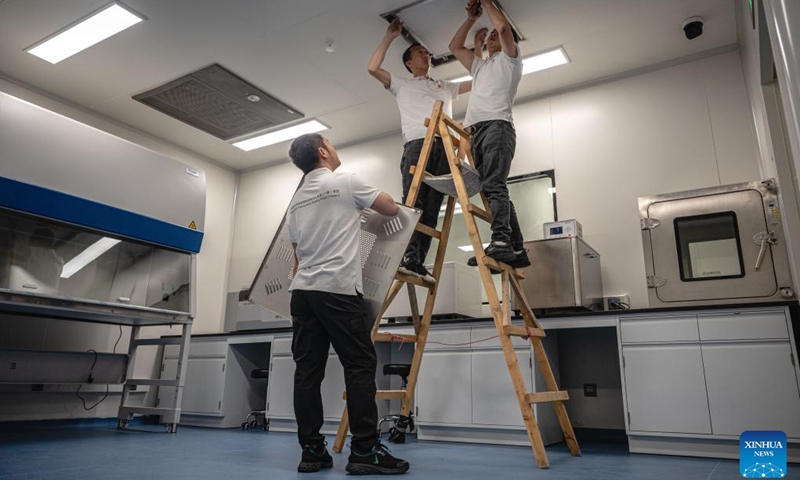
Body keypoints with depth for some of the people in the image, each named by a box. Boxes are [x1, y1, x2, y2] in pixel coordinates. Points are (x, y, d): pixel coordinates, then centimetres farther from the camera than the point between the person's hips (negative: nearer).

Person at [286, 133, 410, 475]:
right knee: (360, 366, -3)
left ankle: (312, 452, 11)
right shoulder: (346, 183, -2)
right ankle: (365, 452, -2)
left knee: (308, 370, 6)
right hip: (337, 290, -8)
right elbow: (392, 210, 7)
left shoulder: (296, 201, 20)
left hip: (302, 291, 8)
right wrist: (382, 199, 31)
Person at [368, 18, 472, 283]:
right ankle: (408, 257, -27)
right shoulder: (402, 85, 27)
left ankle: (418, 263, -16)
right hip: (417, 143, -3)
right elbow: (372, 68, 14)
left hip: (444, 146, 3)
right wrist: (389, 37, 19)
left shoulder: (446, 86, 37)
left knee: (432, 207, -10)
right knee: (413, 201, -20)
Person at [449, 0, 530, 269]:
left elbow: (503, 26, -1)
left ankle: (501, 242, -35)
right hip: (477, 132, 7)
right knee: (494, 190, -2)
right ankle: (517, 250, -4)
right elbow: (454, 46, 42)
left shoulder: (510, 59, 16)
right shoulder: (479, 66, 37)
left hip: (497, 126, -7)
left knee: (494, 187, -24)